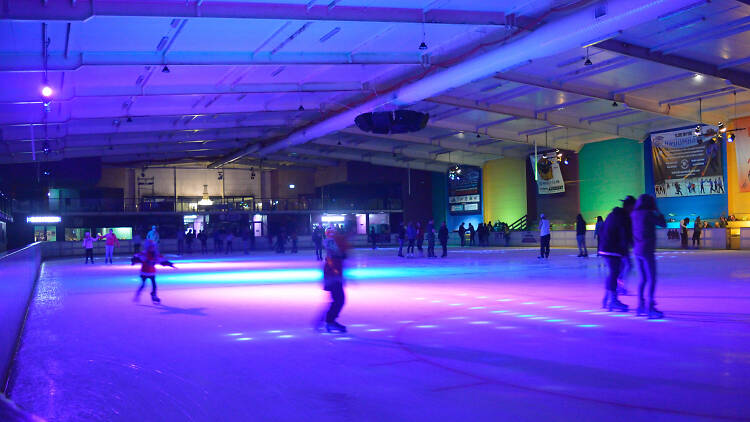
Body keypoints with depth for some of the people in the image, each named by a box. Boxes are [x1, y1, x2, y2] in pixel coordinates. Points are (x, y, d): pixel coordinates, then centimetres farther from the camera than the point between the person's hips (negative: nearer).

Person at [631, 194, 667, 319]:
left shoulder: (634, 214, 7)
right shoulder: (648, 214, -13)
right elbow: (663, 224, -6)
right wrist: (658, 212, 5)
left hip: (637, 251, 8)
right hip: (647, 251, -8)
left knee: (643, 279, 15)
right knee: (652, 279, -5)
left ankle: (640, 306, 19)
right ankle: (650, 308, -9)